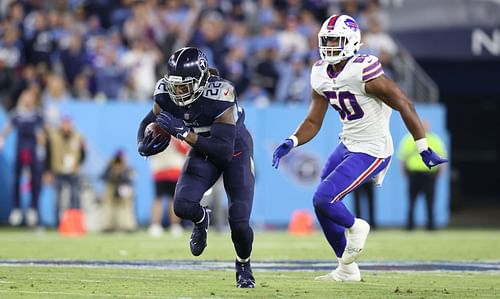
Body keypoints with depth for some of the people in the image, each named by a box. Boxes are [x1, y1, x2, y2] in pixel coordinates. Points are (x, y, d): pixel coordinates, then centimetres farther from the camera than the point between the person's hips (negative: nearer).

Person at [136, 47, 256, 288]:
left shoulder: (218, 97, -36)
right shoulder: (166, 94, -20)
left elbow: (225, 151, -39)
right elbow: (149, 122, 0)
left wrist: (183, 132, -46)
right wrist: (144, 145, -24)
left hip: (235, 146, -4)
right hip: (203, 149, 4)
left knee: (239, 222, -11)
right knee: (183, 206, -20)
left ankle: (243, 265, 23)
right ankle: (201, 219, 18)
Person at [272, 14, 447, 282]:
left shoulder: (364, 72, -24)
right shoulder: (321, 75, 0)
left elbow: (404, 105, -19)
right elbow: (313, 122, 9)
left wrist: (424, 149, -16)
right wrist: (291, 143, -10)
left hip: (371, 152, -8)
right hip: (347, 146, 8)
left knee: (323, 199, -17)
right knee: (323, 207, 11)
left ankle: (354, 227, 16)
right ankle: (347, 270, 27)